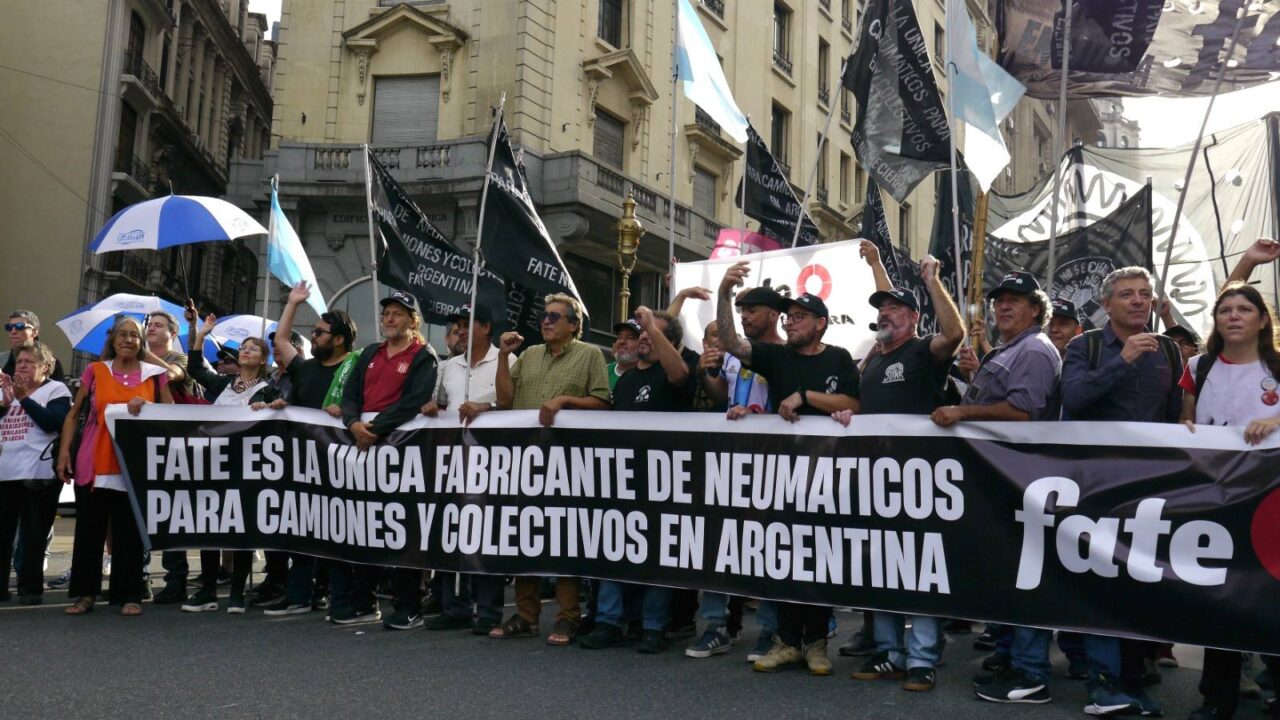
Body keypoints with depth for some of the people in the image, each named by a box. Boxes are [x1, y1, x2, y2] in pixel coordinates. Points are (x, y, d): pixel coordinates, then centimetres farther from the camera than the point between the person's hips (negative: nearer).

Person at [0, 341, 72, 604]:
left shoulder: (56, 389, 0)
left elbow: (53, 422, -14)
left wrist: (24, 398, -13)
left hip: (38, 473, -5)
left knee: (33, 536, 0)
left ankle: (30, 588, 7)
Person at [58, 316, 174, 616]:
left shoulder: (155, 375, 5)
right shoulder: (95, 371, 7)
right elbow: (73, 414, 11)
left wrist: (146, 404, -13)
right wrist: (64, 451, 2)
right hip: (93, 465, 1)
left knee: (129, 534, 3)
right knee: (89, 531, 6)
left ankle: (128, 595, 11)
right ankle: (84, 593, 17)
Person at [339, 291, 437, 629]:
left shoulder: (423, 357, -1)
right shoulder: (370, 353, 20)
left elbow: (412, 402, -14)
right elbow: (350, 393, 13)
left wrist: (376, 429, -18)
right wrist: (354, 423, -7)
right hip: (364, 446, 7)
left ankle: (408, 608, 4)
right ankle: (362, 602, 21)